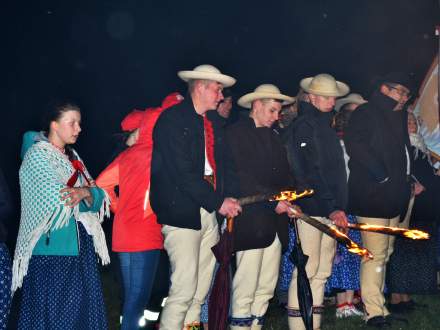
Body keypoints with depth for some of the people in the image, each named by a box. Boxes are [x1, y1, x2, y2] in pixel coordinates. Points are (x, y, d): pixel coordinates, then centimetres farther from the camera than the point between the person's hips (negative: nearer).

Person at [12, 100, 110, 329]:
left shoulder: (72, 157, 15)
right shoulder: (37, 155, -6)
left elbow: (98, 198, 6)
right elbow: (60, 200, -18)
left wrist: (85, 193, -15)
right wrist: (89, 192, -3)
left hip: (79, 249, 7)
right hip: (50, 250, -7)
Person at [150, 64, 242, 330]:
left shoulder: (212, 124, 16)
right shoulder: (172, 119, -9)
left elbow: (222, 165, 17)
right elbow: (182, 173, -17)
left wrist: (228, 196, -1)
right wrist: (218, 202, -15)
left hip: (209, 213, 8)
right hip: (182, 212, -8)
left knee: (202, 288, 10)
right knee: (184, 288, -9)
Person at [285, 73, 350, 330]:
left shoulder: (327, 126, 20)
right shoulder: (304, 125, -6)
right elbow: (309, 172, -15)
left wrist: (339, 207, 10)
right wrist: (332, 208, -19)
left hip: (331, 210, 9)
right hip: (311, 207, -9)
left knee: (323, 272, 9)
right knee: (307, 270, -7)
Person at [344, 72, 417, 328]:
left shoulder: (398, 118, 20)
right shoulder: (366, 113, -5)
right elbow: (355, 144, -17)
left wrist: (410, 179, 12)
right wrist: (380, 173, -19)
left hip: (393, 198, 9)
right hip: (372, 196, -9)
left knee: (385, 253, 11)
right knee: (376, 254, -10)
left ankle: (377, 301, 19)